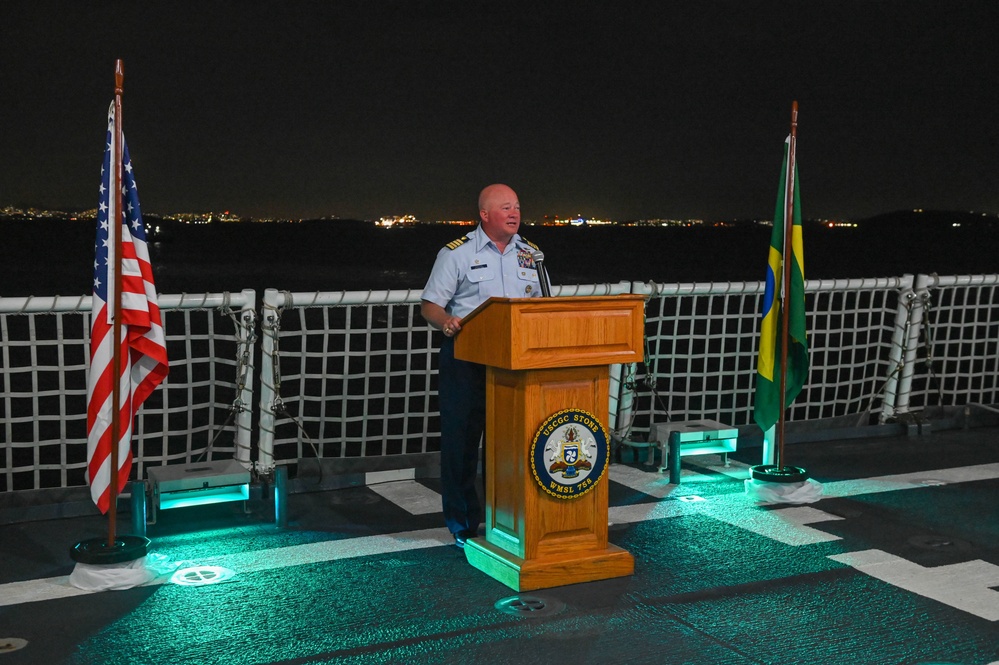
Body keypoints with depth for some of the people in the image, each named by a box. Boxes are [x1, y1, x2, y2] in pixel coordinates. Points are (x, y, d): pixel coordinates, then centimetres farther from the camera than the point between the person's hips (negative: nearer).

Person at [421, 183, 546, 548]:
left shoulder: (530, 254, 12)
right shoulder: (456, 253, -1)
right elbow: (429, 305, -3)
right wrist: (447, 322, -25)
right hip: (466, 358, -3)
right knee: (461, 440, 1)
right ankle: (464, 524, 14)